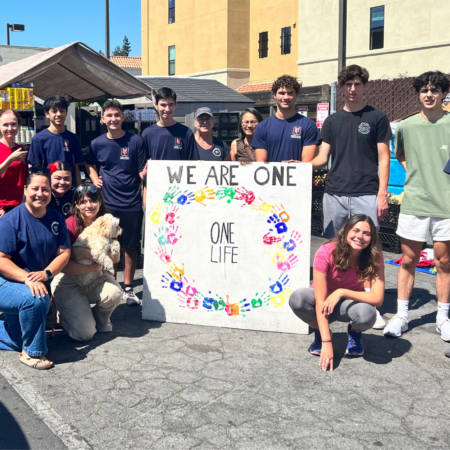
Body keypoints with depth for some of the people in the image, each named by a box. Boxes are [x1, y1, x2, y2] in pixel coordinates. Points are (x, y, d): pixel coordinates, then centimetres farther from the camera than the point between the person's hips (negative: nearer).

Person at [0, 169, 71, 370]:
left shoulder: (56, 219, -2)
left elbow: (64, 252, -5)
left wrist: (46, 273, -24)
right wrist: (27, 278, -36)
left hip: (36, 285, 6)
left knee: (19, 341, 7)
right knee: (35, 300, -37)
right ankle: (32, 352, -16)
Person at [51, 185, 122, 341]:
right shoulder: (70, 225, -15)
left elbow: (116, 258, -13)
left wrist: (88, 253, -25)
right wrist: (91, 268, -28)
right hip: (69, 280, -4)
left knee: (114, 294, -31)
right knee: (84, 333, -15)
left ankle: (101, 319, 6)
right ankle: (66, 314, 21)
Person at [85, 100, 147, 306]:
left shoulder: (136, 141, -5)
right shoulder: (97, 143, 1)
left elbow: (142, 172, -3)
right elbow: (89, 165, 19)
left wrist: (145, 173, -25)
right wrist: (94, 179, 1)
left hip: (132, 204, -1)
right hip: (107, 203, 1)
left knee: (130, 248, 8)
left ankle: (128, 289, 20)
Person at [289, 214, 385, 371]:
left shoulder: (373, 257, -20)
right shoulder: (326, 253, -27)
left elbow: (377, 299, -28)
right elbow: (320, 301, -30)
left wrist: (341, 292, -36)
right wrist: (326, 342, -35)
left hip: (351, 302, 1)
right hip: (324, 300, -1)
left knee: (367, 314, -36)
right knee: (297, 299, -34)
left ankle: (355, 332, 4)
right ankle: (320, 332, -1)